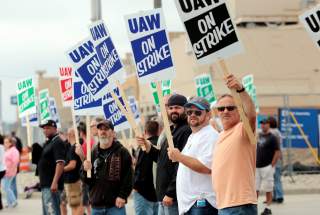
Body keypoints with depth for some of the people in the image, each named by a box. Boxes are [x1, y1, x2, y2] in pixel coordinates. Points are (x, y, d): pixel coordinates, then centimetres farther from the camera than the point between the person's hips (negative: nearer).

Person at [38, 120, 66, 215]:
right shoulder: (48, 143, 18)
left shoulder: (57, 142, -12)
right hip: (45, 184, 11)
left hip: (51, 185, -11)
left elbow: (60, 163, -23)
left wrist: (55, 182, -29)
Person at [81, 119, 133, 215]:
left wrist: (122, 196, -13)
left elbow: (128, 177, -6)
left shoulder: (122, 152, -2)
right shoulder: (93, 153, 11)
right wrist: (86, 170, -9)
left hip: (116, 204, -4)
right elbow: (86, 180, 12)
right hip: (96, 205, 4)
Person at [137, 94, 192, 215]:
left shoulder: (186, 131, -13)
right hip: (163, 194, 10)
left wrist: (170, 193, -21)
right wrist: (149, 147, 6)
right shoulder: (171, 131, 19)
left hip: (173, 196, -10)